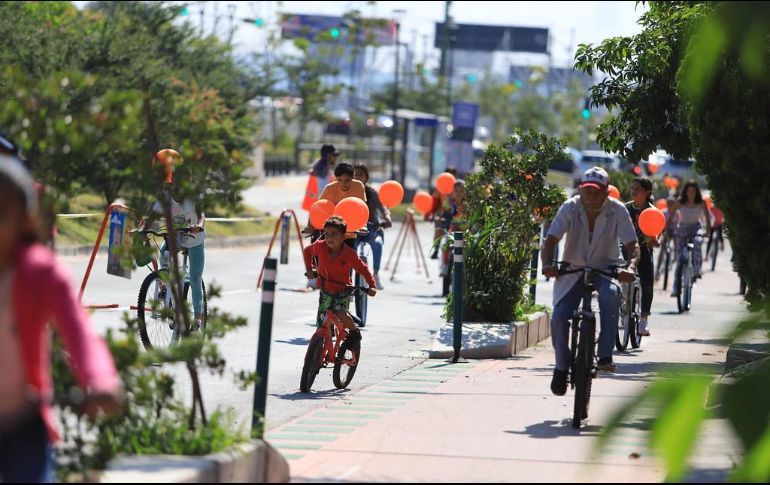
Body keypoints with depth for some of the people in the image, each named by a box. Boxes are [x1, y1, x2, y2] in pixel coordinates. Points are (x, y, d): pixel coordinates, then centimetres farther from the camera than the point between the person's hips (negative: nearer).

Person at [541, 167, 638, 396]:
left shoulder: (617, 211, -13)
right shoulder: (570, 208, -13)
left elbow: (632, 245, -17)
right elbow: (551, 239, -19)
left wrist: (631, 267, -39)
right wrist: (547, 263, -40)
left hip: (605, 269, -1)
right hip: (572, 271, 1)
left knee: (610, 295, -36)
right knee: (559, 316, -18)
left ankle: (605, 356, -31)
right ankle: (561, 366, 6)